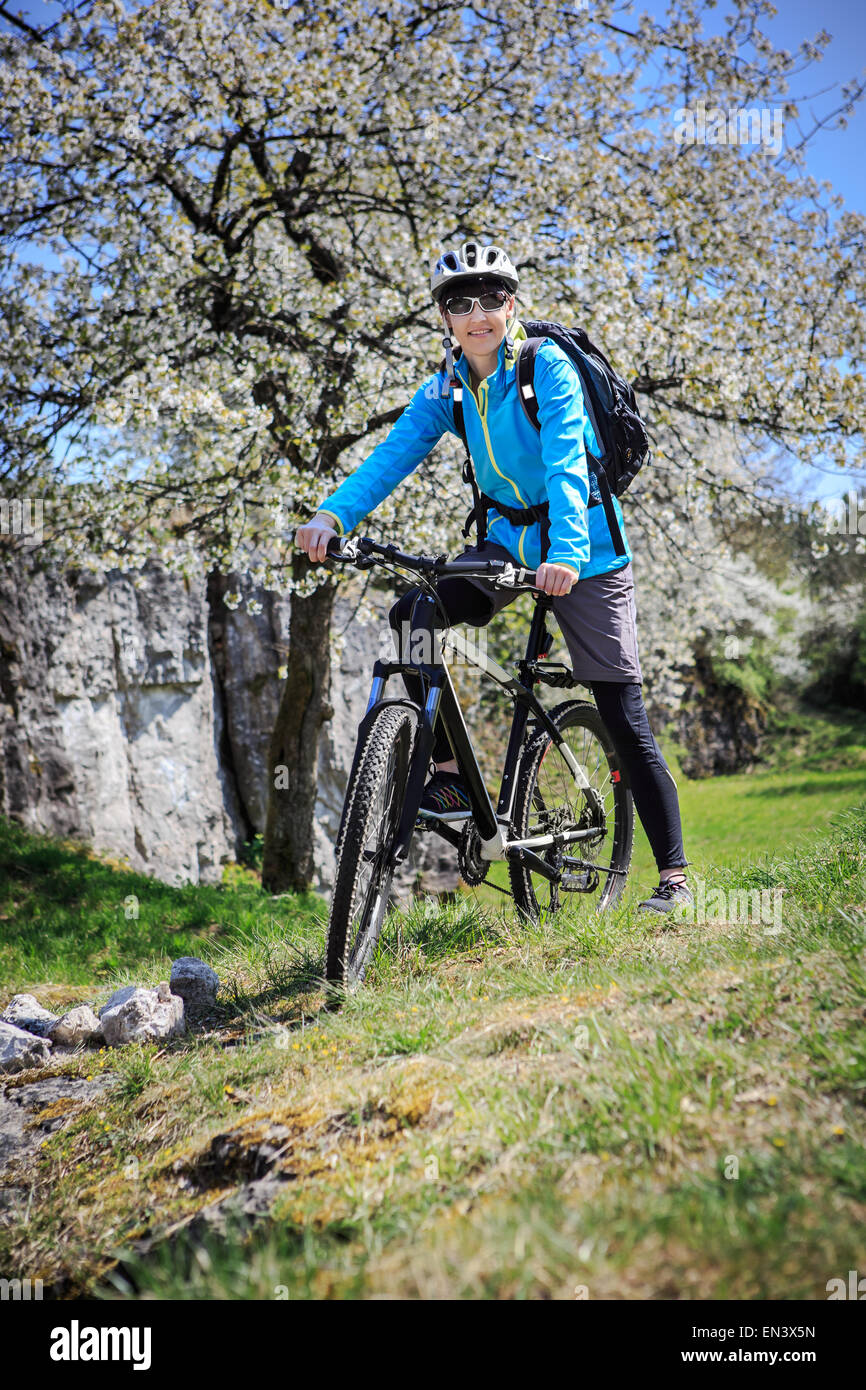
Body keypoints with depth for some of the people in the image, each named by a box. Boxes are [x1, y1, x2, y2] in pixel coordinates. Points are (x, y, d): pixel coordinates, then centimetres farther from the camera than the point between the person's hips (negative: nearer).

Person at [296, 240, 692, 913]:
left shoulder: (548, 365, -16)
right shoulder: (445, 389, 0)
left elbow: (566, 462, -28)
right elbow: (393, 456, -11)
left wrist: (567, 553, -44)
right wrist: (332, 513, -30)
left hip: (583, 549, -5)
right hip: (510, 541, 5)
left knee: (624, 717, -7)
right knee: (413, 612, -19)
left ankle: (674, 875, 2)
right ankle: (449, 772, -7)